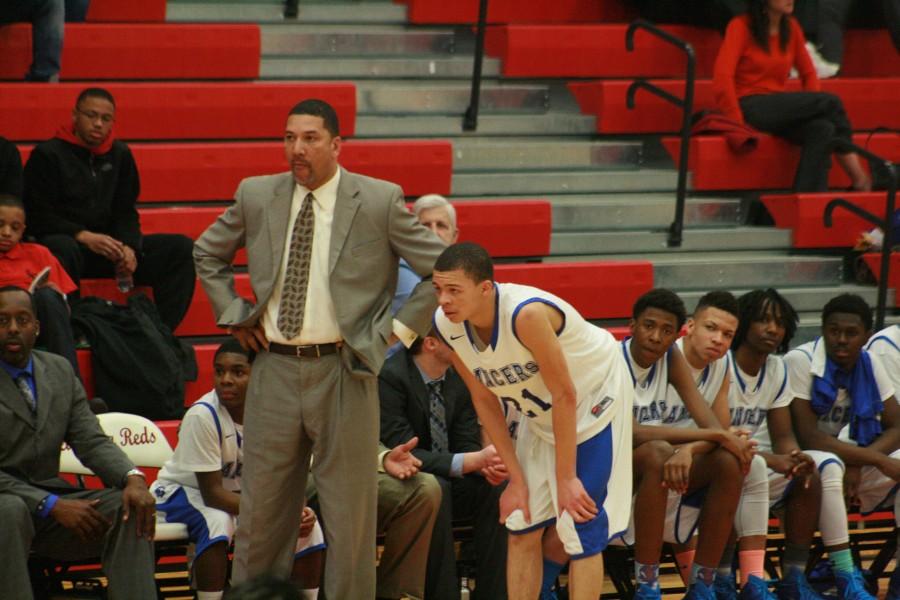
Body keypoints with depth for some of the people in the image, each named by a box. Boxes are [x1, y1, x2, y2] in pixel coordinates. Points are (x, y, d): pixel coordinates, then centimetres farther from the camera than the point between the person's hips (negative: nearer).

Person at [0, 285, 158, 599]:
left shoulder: (60, 371, 11)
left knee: (130, 508, -18)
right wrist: (53, 506, -24)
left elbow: (92, 442, 6)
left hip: (52, 499, 5)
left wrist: (133, 478, -16)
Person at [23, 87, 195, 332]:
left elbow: (126, 213, 12)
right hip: (66, 240, -5)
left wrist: (128, 247, -11)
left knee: (180, 247, -10)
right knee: (63, 249, -43)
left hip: (108, 247, 6)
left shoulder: (120, 155, 13)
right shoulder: (47, 154, -3)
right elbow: (37, 216, -9)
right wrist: (84, 236, -22)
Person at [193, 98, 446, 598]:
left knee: (350, 513, 2)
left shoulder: (381, 202, -4)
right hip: (275, 368, 3)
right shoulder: (256, 197, 5)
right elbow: (208, 254, 22)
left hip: (343, 370, -3)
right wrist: (235, 315, 11)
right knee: (262, 507, 7)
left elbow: (443, 269, 0)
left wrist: (398, 329, -4)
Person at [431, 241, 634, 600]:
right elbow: (485, 400, -3)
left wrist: (566, 478, -21)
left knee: (580, 529, -9)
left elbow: (564, 395, -28)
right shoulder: (446, 325, -17)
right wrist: (516, 479, -3)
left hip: (594, 399, -7)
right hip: (541, 414, 7)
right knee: (521, 526, 5)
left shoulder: (526, 314, -37)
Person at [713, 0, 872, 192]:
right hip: (750, 105, -6)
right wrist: (737, 121, -20)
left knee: (822, 129, -28)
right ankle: (859, 180, -15)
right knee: (830, 102, -22)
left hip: (778, 108, 6)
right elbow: (722, 76, -14)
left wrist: (812, 107, 2)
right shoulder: (741, 26, -6)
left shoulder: (791, 28, 12)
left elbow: (808, 73, 19)